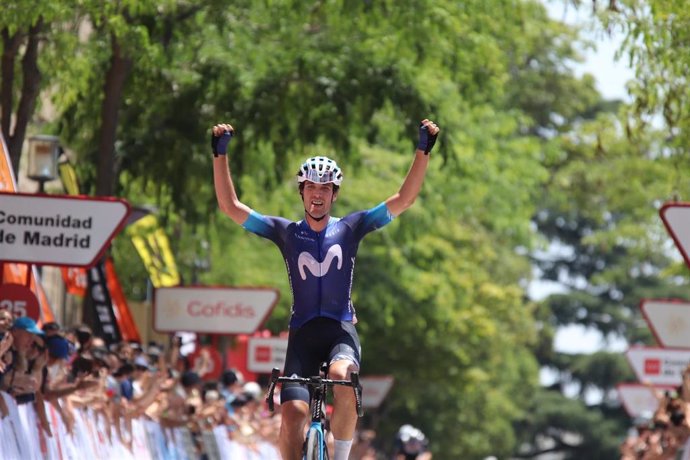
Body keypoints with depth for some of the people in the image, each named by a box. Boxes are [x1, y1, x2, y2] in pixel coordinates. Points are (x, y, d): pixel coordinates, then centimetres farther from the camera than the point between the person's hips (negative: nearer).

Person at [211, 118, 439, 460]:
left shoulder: (349, 229, 6)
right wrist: (220, 155, -10)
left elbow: (403, 199, 1)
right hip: (302, 332, 1)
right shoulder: (286, 232, 6)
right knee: (293, 411, -16)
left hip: (341, 329, -1)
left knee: (343, 379, -33)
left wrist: (422, 151, -9)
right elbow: (230, 206, 0)